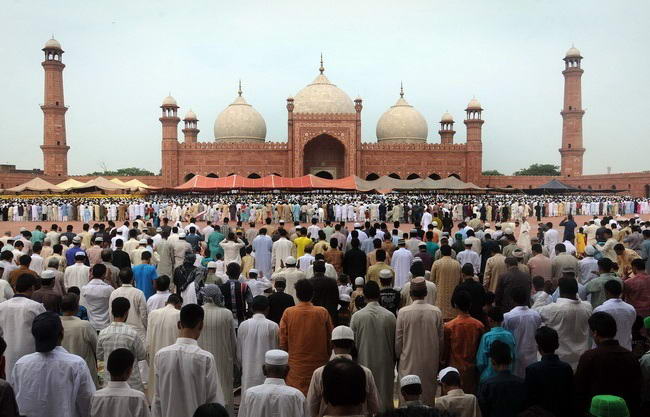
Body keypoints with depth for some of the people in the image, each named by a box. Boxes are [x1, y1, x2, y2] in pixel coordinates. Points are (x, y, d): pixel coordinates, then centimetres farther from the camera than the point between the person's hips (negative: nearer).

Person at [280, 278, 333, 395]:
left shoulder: (288, 313, -6)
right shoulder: (323, 313, -6)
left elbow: (283, 341, -2)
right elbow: (330, 338, 1)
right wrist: (328, 356, 16)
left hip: (295, 366, 0)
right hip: (319, 363, 0)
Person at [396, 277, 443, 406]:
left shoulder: (403, 312, -12)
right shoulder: (436, 312, -7)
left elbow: (398, 341, -4)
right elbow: (441, 339, 2)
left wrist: (398, 357, 12)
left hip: (409, 364, -2)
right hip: (431, 363, 2)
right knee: (429, 397, 12)